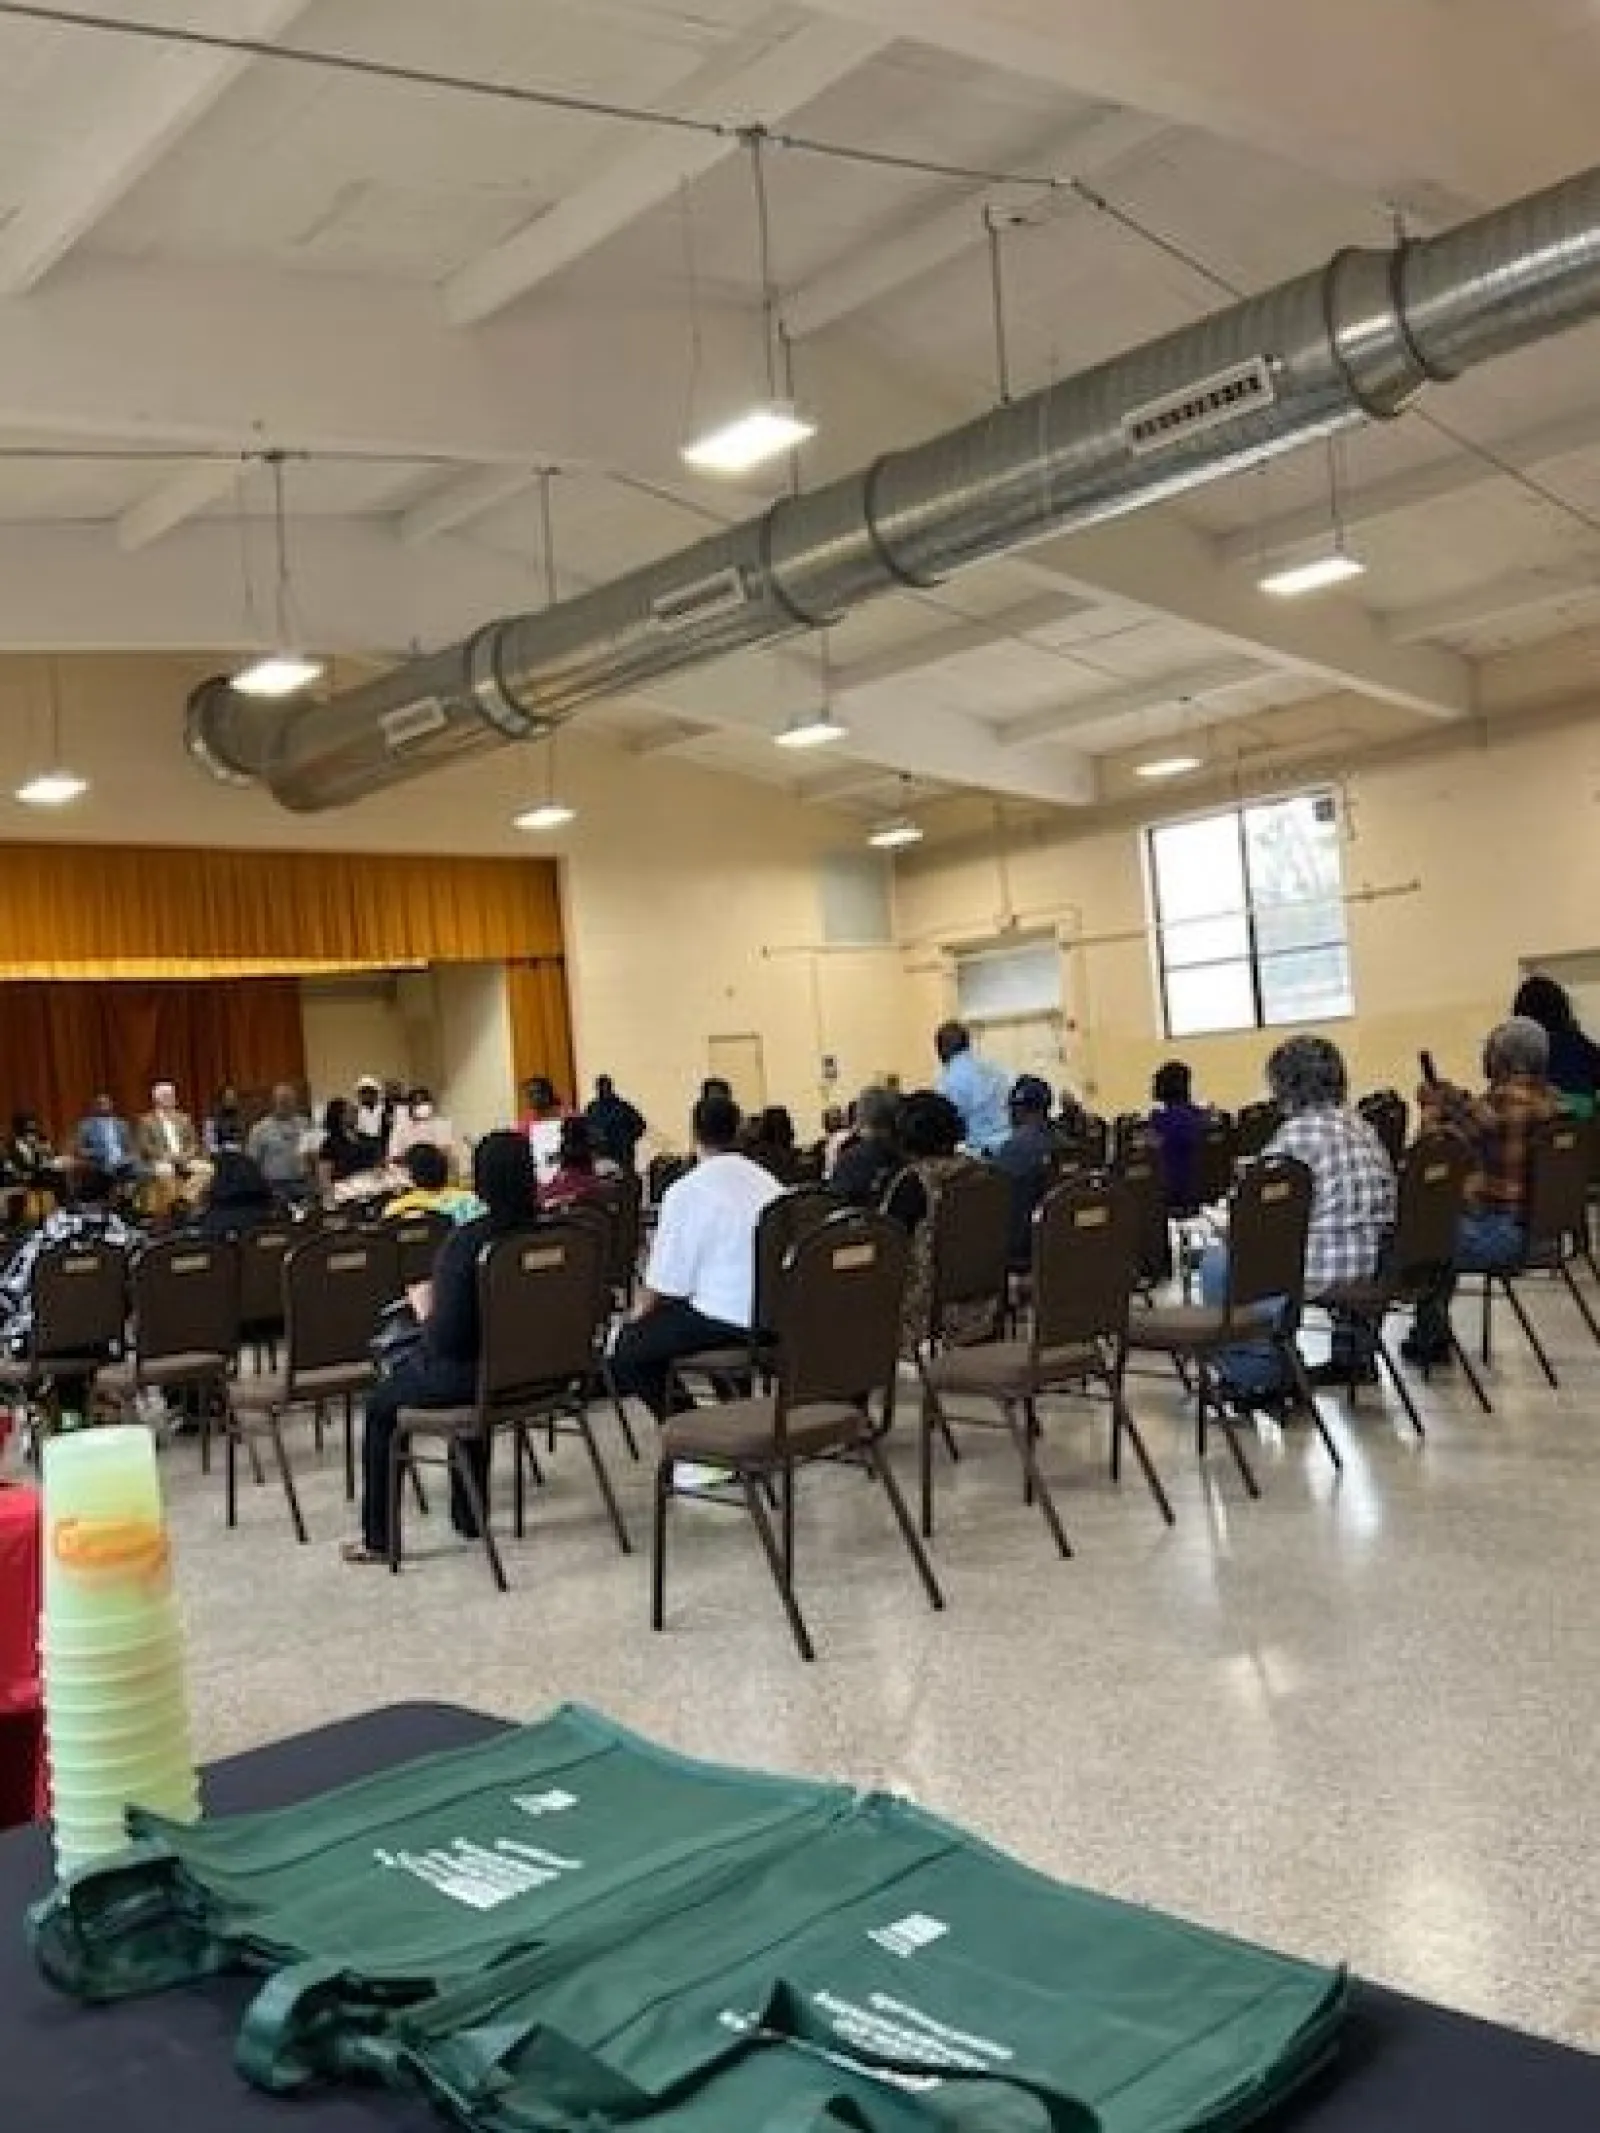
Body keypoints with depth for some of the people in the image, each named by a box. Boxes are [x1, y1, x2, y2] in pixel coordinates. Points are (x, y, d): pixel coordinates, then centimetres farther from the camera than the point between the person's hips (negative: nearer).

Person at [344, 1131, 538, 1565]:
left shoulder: (466, 1241, -23)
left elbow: (446, 1337, -24)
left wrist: (426, 1311, -1)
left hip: (466, 1376, -6)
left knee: (380, 1405, 22)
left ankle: (377, 1539, 27)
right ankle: (470, 1517, 44)